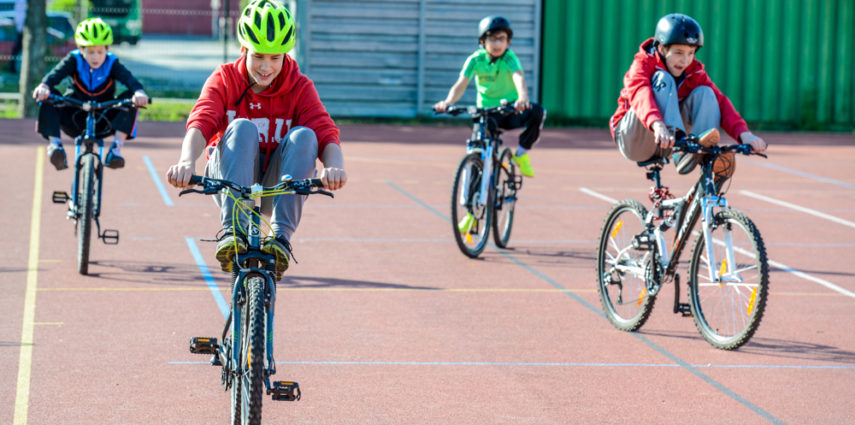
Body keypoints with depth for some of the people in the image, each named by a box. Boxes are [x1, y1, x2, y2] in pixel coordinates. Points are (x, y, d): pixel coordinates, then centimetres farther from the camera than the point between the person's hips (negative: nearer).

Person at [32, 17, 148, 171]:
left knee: (130, 97, -24)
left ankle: (117, 147, -25)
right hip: (75, 120, 0)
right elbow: (56, 73, -26)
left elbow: (130, 80, -25)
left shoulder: (112, 64, -7)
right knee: (48, 97, -25)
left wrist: (139, 93, -49)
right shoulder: (74, 60, -8)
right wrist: (44, 86, -50)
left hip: (103, 124, 0)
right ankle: (54, 143, -29)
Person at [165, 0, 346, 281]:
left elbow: (326, 134, -18)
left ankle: (281, 235, -33)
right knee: (242, 128, -29)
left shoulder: (299, 87, -2)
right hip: (229, 181, -1)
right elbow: (201, 122, -22)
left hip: (275, 187, 1)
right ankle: (232, 231, -39)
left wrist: (334, 166, -42)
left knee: (303, 136, -26)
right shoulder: (224, 80, -2)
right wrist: (187, 160, -44)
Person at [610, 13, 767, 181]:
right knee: (663, 79, -24)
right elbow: (640, 95, -35)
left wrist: (744, 133, -32)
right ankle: (678, 138, -45)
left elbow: (721, 101, -13)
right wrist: (657, 125, -56)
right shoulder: (643, 64, -13)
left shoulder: (694, 71, 1)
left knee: (705, 93, -15)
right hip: (632, 140, -5)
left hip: (664, 149, 5)